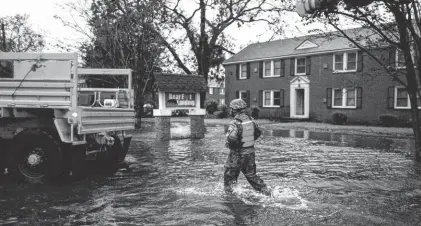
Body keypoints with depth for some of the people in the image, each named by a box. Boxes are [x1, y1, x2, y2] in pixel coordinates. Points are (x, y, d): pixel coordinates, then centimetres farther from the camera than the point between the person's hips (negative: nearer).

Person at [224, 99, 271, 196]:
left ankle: (228, 191, 25)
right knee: (251, 175, 18)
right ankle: (265, 190, 12)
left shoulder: (235, 123, -21)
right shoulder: (250, 120, 1)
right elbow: (258, 132, 15)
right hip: (251, 152, 6)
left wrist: (229, 144, -15)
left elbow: (231, 138, -36)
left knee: (229, 174, 15)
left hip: (238, 154, -6)